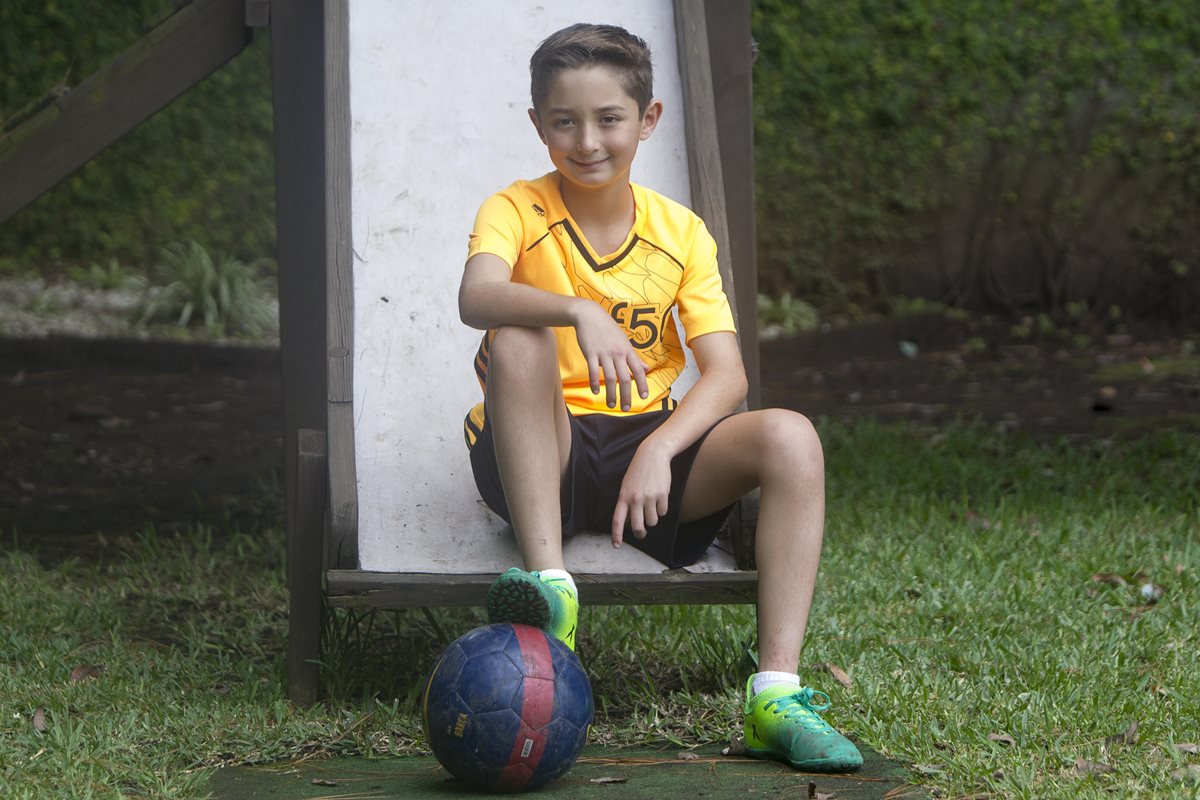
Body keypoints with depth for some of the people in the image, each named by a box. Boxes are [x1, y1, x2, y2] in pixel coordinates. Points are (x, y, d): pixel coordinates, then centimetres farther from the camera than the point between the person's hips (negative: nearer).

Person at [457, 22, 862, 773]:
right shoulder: (515, 212, -3)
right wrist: (579, 311, -46)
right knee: (517, 339, -32)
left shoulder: (681, 232, 6)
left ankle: (776, 694, -29)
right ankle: (550, 586, -37)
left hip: (648, 442, 3)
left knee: (790, 437, -22)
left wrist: (660, 450, -23)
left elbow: (726, 373, -5)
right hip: (539, 457, -3)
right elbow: (477, 296, -28)